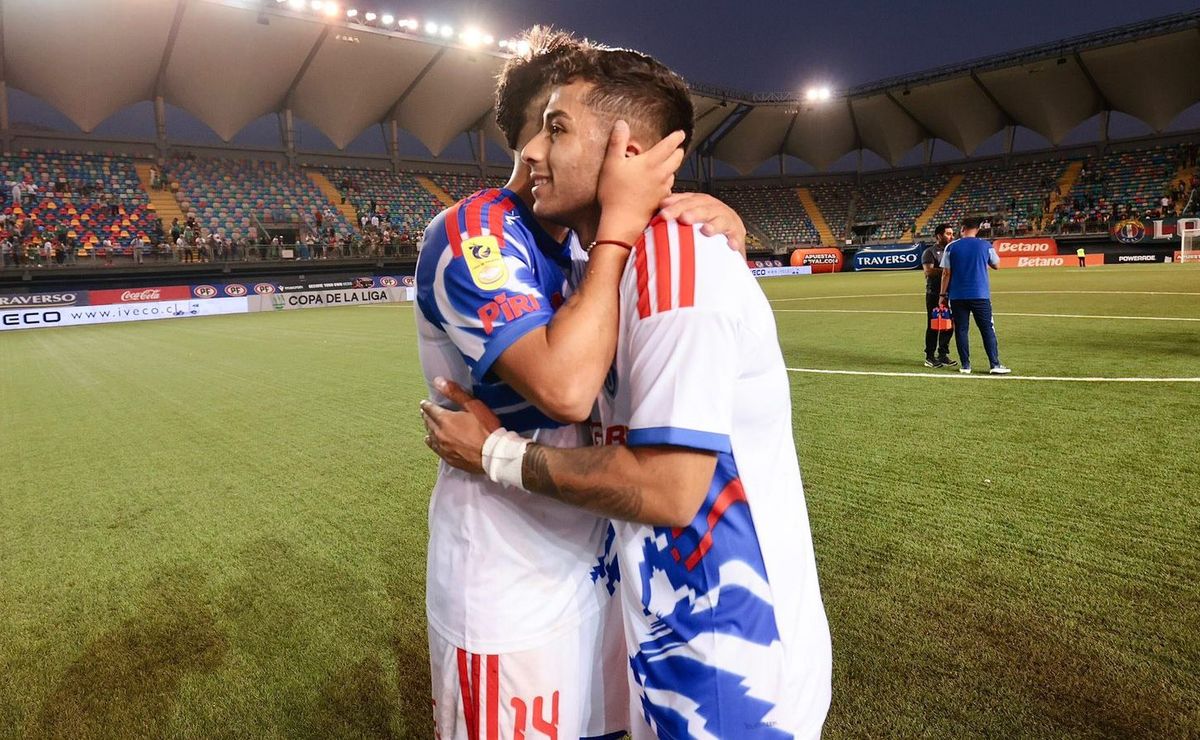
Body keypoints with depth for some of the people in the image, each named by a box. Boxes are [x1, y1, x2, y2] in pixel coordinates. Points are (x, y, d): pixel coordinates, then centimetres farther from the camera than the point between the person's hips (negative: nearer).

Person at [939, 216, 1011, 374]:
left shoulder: (951, 247, -1)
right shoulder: (985, 246, 0)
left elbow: (946, 273, -1)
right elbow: (996, 265, 15)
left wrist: (942, 294, 4)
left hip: (957, 296, 0)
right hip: (980, 295, 0)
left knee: (961, 330, 6)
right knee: (987, 330, 5)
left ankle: (965, 366, 6)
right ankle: (995, 365, 2)